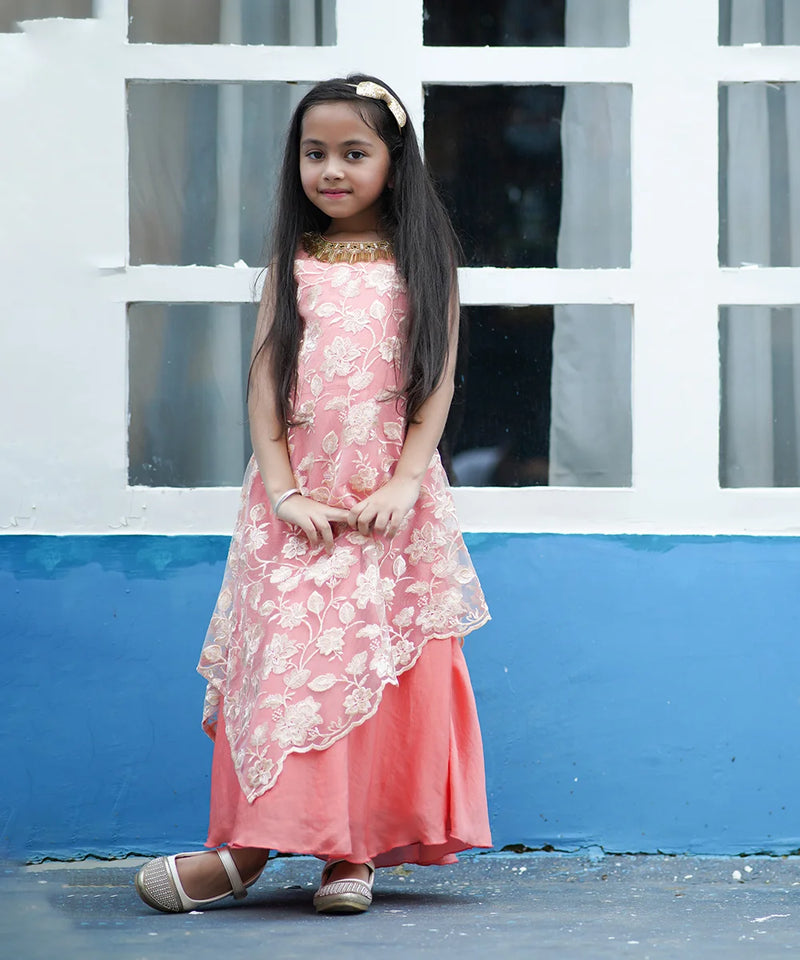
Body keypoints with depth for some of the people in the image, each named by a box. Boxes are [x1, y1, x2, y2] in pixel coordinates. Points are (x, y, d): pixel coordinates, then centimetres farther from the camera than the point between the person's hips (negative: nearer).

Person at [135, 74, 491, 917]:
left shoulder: (423, 261, 4)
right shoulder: (293, 262, 8)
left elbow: (438, 381, 0)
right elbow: (264, 381, 4)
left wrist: (404, 484, -12)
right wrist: (283, 492, -7)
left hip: (393, 504, -1)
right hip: (300, 503, 1)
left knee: (384, 669, -2)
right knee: (286, 660, -4)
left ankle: (354, 848, 2)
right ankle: (249, 849, -3)